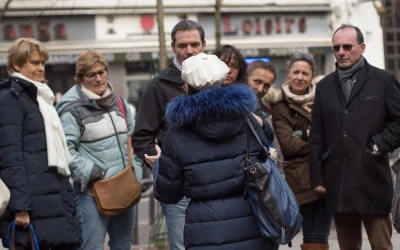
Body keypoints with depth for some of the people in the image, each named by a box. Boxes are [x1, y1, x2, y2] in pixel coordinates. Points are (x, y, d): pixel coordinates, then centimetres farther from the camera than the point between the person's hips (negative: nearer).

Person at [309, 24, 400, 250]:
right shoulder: (325, 86, 14)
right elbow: (317, 136, 13)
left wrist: (380, 145, -11)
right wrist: (317, 177, 8)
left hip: (372, 180, -3)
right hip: (338, 183, 4)